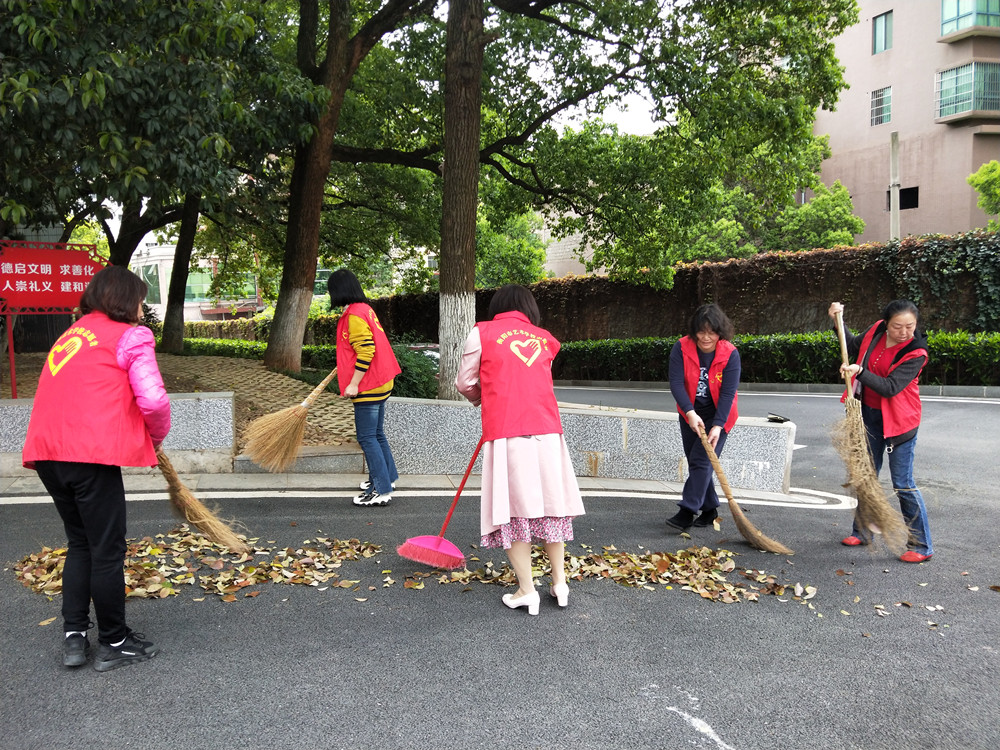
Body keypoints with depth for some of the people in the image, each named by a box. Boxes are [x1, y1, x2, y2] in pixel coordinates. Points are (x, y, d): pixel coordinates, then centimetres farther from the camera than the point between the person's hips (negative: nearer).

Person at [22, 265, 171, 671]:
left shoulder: (72, 334, 23)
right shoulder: (131, 336, 0)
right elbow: (152, 399, -12)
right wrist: (157, 435, 9)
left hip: (48, 451, 7)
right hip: (91, 453, -7)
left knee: (80, 543, 20)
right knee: (107, 549, 5)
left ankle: (74, 637, 20)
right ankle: (113, 643, 16)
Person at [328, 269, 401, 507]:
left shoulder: (354, 315, -18)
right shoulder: (364, 308, 13)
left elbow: (366, 351, -24)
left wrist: (354, 383, -19)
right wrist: (343, 366, 36)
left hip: (368, 387, -10)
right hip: (379, 383, 10)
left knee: (367, 438, -6)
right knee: (376, 434, 19)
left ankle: (382, 491, -3)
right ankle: (388, 477, 31)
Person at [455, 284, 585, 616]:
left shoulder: (482, 333, 5)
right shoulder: (545, 340, 17)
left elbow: (465, 383, 10)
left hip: (506, 434, -4)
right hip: (547, 430, 4)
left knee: (512, 507, 4)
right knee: (550, 503, 14)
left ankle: (526, 591, 7)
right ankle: (559, 582, 22)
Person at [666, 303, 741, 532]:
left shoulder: (730, 354, -18)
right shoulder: (681, 348, -15)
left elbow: (728, 392, -20)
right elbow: (676, 382, -21)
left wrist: (717, 426, -28)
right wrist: (690, 412, -34)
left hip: (718, 415, -3)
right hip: (691, 414, 4)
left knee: (701, 461, -13)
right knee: (694, 462, 9)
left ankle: (686, 513, -14)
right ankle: (709, 510, 22)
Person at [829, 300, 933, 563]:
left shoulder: (915, 353, -21)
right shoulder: (876, 331, -5)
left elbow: (890, 388, -27)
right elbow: (854, 347, 15)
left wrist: (859, 372, -38)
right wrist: (838, 322, 3)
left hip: (898, 420, -6)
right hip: (869, 414, 6)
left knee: (903, 483, -5)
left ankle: (922, 546, 5)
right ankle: (862, 531, 31)